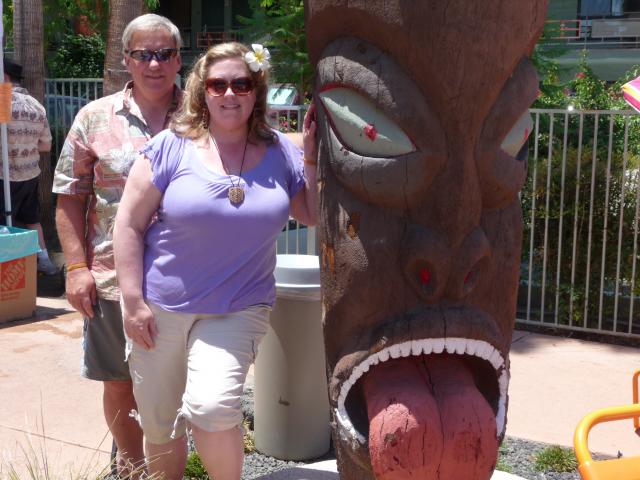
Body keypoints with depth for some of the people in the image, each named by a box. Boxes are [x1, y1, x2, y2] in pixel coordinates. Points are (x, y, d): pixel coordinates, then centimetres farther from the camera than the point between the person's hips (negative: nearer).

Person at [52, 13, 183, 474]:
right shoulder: (95, 117, 4)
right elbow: (70, 198, 5)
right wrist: (77, 267, -4)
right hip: (112, 278, 1)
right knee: (120, 386, 13)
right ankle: (131, 465, 36)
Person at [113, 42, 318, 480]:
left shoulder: (280, 152, 2)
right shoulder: (171, 147, -5)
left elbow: (316, 215, 5)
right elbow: (130, 225, -4)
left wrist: (313, 156, -7)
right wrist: (133, 302, -8)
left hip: (238, 310, 0)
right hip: (160, 309, 0)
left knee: (212, 407, -21)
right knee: (160, 426, 11)